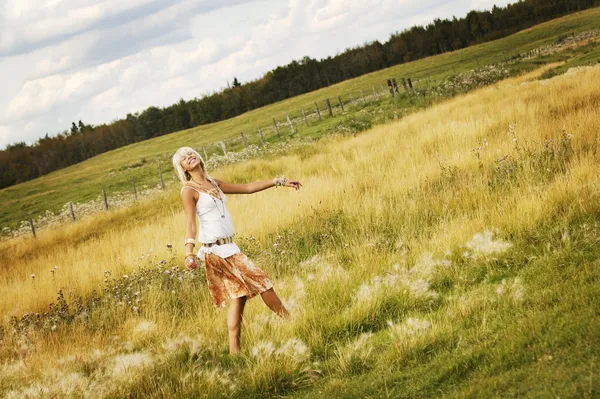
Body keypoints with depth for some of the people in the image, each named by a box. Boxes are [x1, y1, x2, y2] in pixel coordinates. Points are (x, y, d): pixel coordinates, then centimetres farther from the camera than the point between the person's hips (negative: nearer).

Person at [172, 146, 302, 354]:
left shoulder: (214, 183, 15)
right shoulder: (189, 191, -7)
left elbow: (247, 188, 18)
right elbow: (190, 222, -16)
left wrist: (279, 181, 16)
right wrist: (189, 251, -28)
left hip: (228, 246, 8)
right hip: (216, 249, -8)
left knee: (238, 295, 7)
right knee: (260, 282, -5)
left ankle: (234, 350, 8)